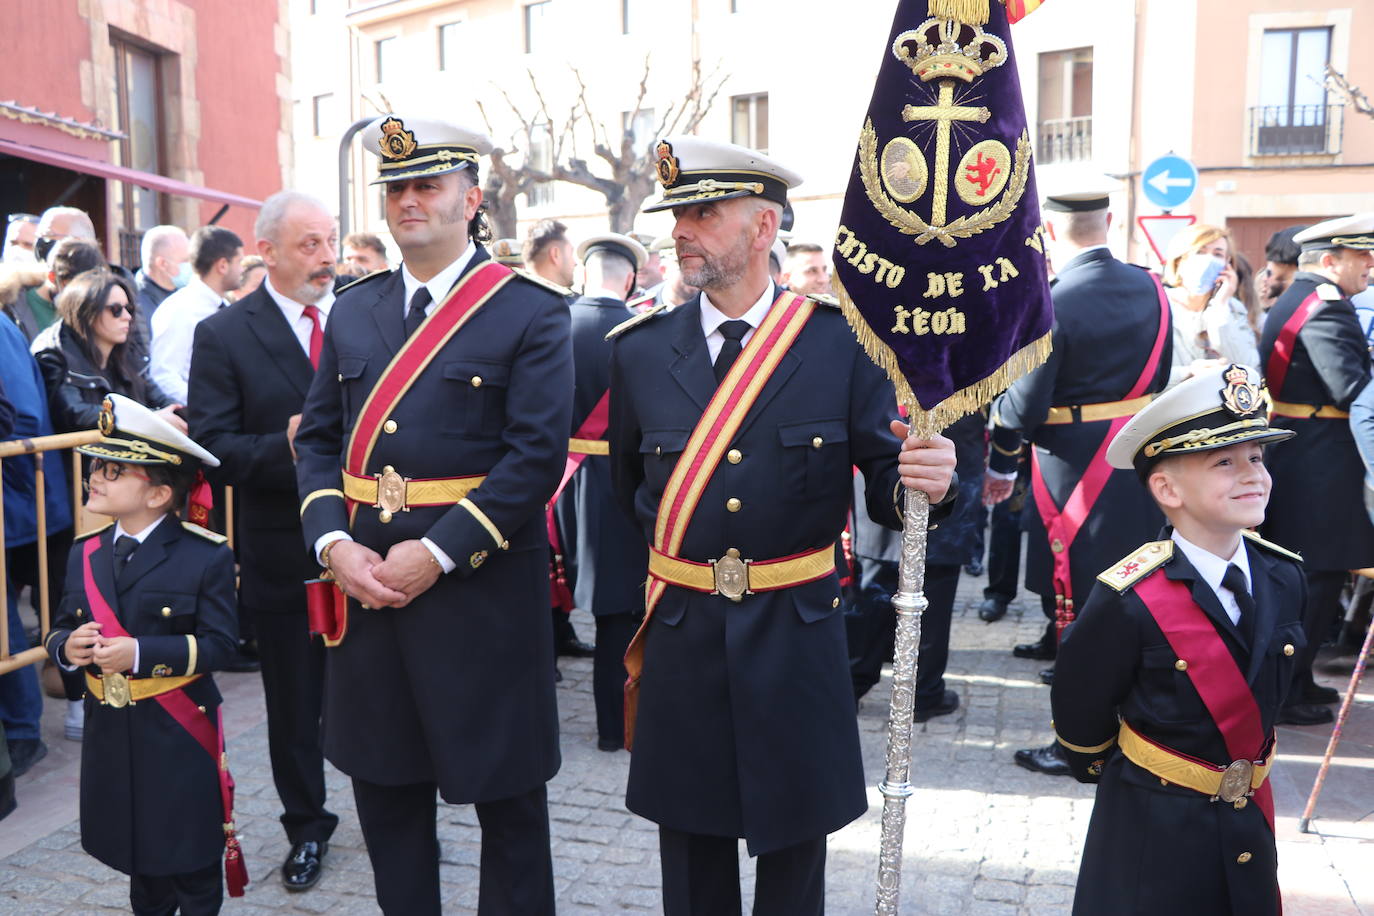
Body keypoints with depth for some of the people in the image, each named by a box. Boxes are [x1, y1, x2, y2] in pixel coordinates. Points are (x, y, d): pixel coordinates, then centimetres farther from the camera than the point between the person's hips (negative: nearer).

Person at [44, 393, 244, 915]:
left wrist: (139, 653, -27)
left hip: (181, 739, -5)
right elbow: (61, 630, 8)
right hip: (112, 736, 5)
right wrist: (68, 648, -15)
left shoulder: (206, 557, -14)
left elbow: (216, 643, -17)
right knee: (137, 851, 22)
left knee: (191, 861, 9)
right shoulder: (85, 556, 4)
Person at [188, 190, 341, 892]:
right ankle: (306, 827, 35)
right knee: (295, 702, 15)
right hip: (283, 556, -1)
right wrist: (285, 448, -27)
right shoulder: (223, 335, -5)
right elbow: (211, 447, -11)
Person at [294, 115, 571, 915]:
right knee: (385, 785, 17)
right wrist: (334, 543, -6)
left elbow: (537, 456, -14)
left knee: (505, 790, 9)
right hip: (365, 581, 5)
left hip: (482, 590, -5)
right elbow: (318, 440, 10)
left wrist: (436, 551, -18)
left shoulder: (532, 312, -7)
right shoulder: (353, 312, 11)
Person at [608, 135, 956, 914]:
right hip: (681, 637, 2)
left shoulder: (843, 342, -7)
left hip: (797, 640, -2)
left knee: (794, 848, 16)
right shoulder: (641, 350, 1)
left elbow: (886, 480, -8)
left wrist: (925, 482, -28)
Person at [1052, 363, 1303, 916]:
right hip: (1153, 832, -5)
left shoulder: (1284, 578, -5)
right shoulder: (1130, 601, -24)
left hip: (1251, 829, 5)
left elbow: (1267, 691, 10)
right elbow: (1078, 716, -12)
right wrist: (1120, 775, 6)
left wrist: (1240, 782, 15)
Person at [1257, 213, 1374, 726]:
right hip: (1318, 467, -10)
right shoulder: (1326, 306, -16)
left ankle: (1292, 680, 29)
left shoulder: (1291, 302, 16)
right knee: (1316, 582, -2)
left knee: (1300, 581, 18)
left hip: (1289, 457, 10)